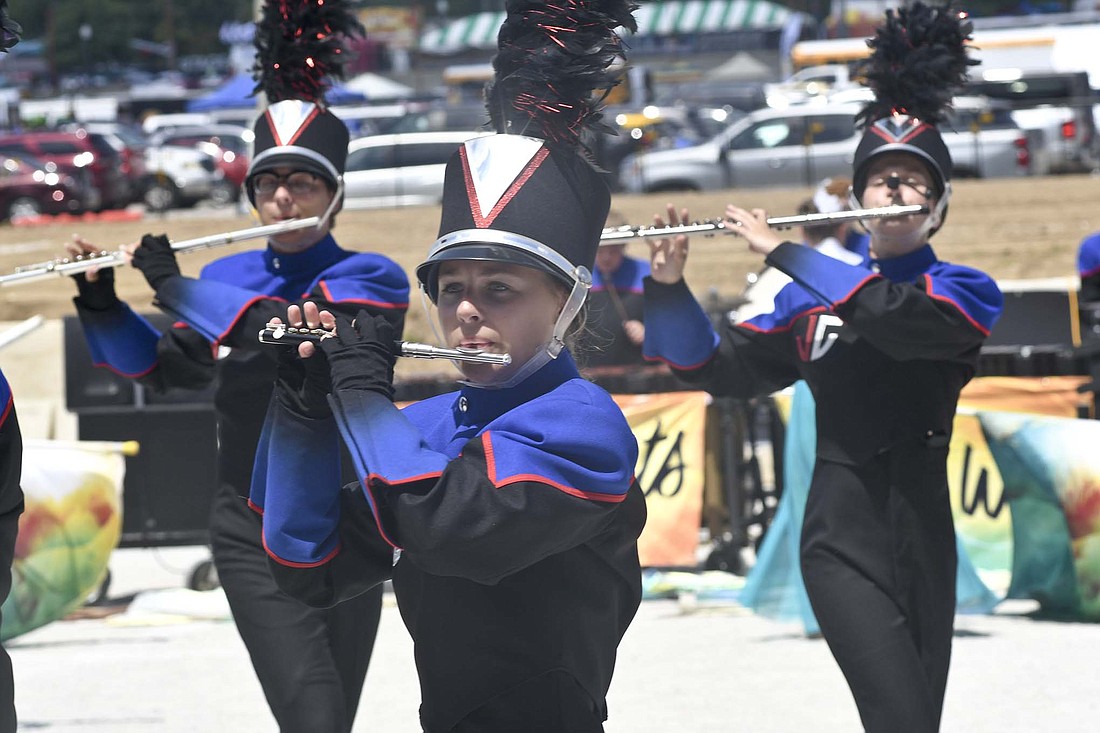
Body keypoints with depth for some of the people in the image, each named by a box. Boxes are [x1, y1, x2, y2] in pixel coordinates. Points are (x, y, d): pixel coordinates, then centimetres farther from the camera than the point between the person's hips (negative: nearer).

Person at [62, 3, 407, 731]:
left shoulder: (373, 278, -6)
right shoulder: (227, 279, 7)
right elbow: (164, 369, 16)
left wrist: (173, 284, -19)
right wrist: (102, 301, -1)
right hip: (254, 537, 1)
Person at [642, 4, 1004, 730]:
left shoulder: (967, 293, 1)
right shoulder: (815, 297, 9)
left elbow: (892, 314, -20)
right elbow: (713, 366, 11)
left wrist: (781, 250, -16)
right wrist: (669, 285, -5)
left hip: (921, 540, 1)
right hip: (843, 541, -1)